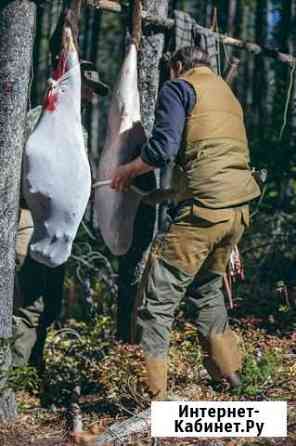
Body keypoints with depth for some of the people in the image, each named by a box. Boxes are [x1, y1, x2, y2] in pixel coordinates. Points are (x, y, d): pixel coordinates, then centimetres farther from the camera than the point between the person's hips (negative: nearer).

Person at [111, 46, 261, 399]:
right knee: (207, 288, 27)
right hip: (239, 209, 8)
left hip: (203, 209, -8)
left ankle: (152, 394, -9)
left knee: (158, 300, -6)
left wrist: (128, 171, 5)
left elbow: (164, 146, -13)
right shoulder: (228, 94, 26)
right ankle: (227, 369, 36)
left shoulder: (179, 88, 2)